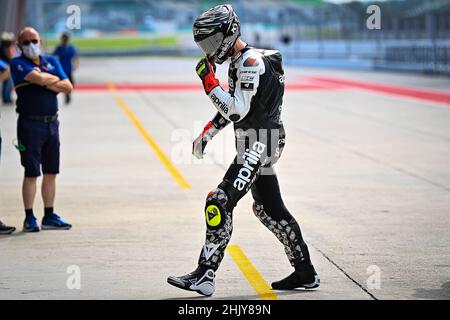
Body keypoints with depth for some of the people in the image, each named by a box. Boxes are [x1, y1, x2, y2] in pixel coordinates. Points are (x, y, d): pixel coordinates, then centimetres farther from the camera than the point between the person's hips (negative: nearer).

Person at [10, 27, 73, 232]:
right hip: (30, 123, -5)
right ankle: (29, 218, 3)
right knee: (31, 173, -3)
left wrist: (47, 83, -8)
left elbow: (68, 87, 4)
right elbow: (39, 79, -19)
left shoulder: (52, 61, 14)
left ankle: (49, 216, 16)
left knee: (51, 173, 8)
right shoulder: (18, 64, -3)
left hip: (52, 123, 5)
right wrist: (55, 79, -1)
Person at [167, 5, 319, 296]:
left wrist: (209, 81, -18)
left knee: (221, 202, -16)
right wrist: (207, 133, 21)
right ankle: (305, 273, 23)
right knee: (269, 209, 15)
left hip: (259, 143, -11)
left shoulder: (251, 62, -16)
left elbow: (237, 110, -22)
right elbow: (231, 108, 25)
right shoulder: (240, 62, 15)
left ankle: (206, 274, -18)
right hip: (257, 145, 11)